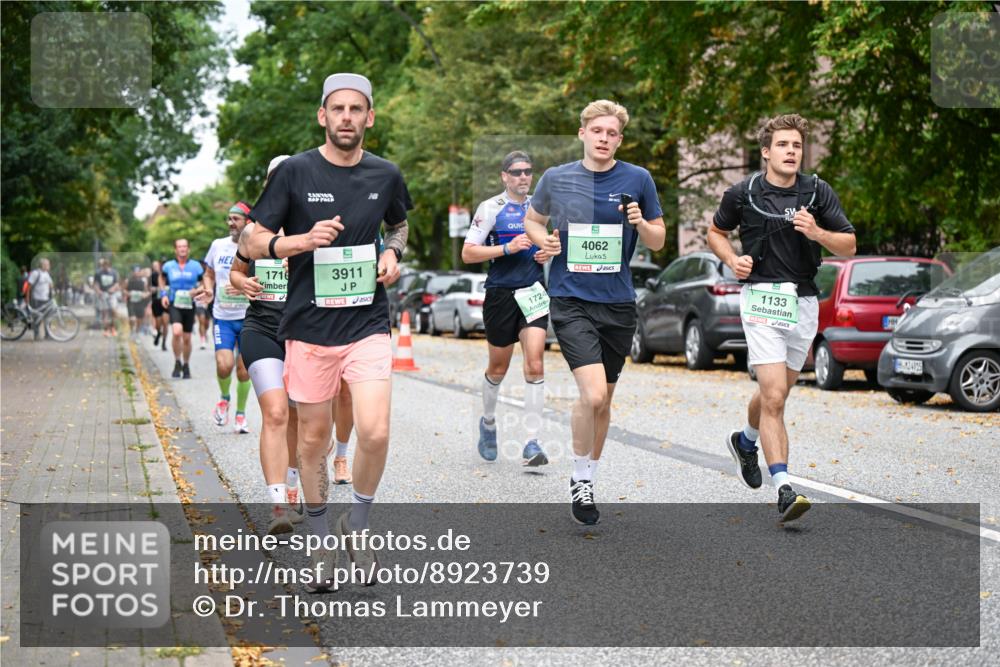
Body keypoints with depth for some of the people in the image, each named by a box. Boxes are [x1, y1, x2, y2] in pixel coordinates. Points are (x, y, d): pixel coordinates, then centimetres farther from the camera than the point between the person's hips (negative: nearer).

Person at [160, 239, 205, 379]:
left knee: (186, 338, 8)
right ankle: (177, 362, -6)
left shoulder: (196, 266, 1)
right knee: (176, 332, -24)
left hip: (189, 305, 1)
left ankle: (186, 365, 29)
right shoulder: (168, 266, 3)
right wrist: (163, 294, 8)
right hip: (174, 304, -1)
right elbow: (162, 278, 22)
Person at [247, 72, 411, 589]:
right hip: (309, 328, -1)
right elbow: (255, 241, -1)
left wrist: (393, 254, 3)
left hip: (368, 325, 1)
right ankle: (319, 540, 26)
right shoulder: (294, 172, -5)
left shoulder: (385, 175, 4)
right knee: (313, 438, 7)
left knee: (375, 433, -13)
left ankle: (357, 526, 12)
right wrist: (303, 240, -19)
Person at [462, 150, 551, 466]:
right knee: (498, 368, 10)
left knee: (535, 364, -12)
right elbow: (467, 253, -10)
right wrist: (508, 248, -19)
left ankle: (532, 443, -12)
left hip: (533, 293, 3)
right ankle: (488, 423, 38)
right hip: (501, 294, -3)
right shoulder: (491, 208, -4)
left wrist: (548, 253, 3)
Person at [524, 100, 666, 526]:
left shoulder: (638, 180, 1)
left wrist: (641, 223, -14)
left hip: (617, 303, 2)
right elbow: (532, 219, 18)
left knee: (602, 402, 12)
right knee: (592, 394, -18)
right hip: (570, 300, -2)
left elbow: (658, 242, 8)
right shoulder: (556, 179, 1)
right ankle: (580, 479, 1)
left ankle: (588, 482, 30)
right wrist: (544, 240, -4)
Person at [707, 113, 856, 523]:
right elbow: (716, 232, 15)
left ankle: (746, 442, 49)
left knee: (776, 393, 18)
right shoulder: (742, 194, -2)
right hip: (762, 299, -3)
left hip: (804, 303, 3)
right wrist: (732, 259, -5)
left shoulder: (818, 193, 1)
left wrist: (817, 232, -17)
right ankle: (784, 489, -19)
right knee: (774, 396, -16)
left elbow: (849, 246, 2)